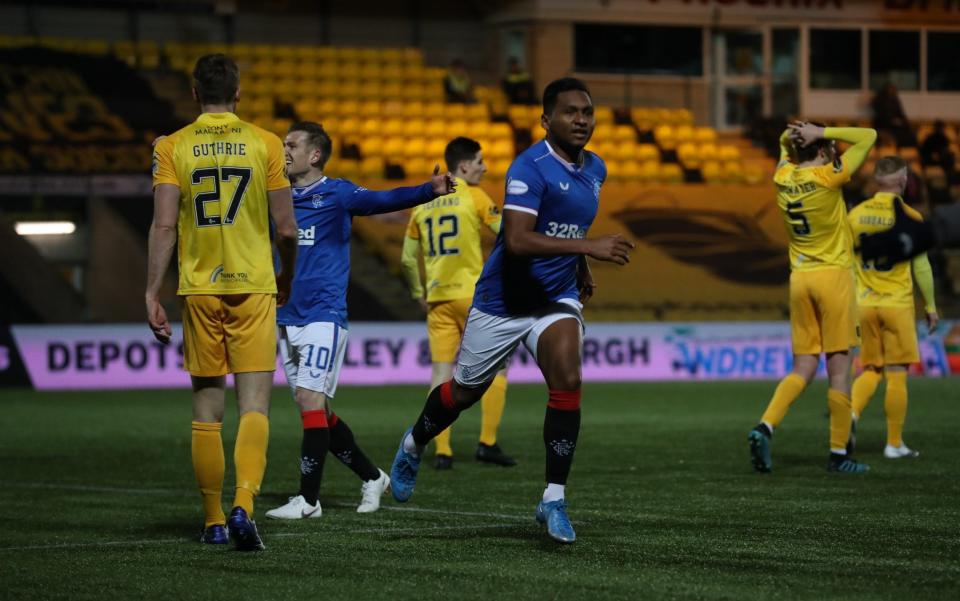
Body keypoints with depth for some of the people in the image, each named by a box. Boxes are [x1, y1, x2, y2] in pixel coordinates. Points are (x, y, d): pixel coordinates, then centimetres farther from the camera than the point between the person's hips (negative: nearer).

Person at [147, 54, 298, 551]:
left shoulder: (172, 147, 1)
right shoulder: (265, 144, 0)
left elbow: (164, 225, -6)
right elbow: (286, 229, 1)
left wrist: (152, 294, -3)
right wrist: (286, 277, 18)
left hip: (199, 291, 1)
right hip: (253, 287, -1)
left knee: (206, 411, 9)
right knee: (254, 405, -3)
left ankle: (214, 521, 14)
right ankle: (243, 505, -22)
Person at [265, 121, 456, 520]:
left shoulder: (336, 194, -5)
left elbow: (381, 201, -23)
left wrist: (428, 191, -39)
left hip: (324, 315, -7)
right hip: (287, 318, 7)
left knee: (311, 401, -14)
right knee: (316, 410, 9)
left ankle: (308, 499, -11)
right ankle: (372, 478, 25)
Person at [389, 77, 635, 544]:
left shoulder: (595, 170, 3)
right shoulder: (530, 168, -22)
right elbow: (517, 240, -35)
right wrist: (590, 247, -39)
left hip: (557, 300, 4)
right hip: (502, 301, -4)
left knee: (567, 383, -20)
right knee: (464, 392, 12)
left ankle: (554, 499, -14)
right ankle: (413, 446, 44)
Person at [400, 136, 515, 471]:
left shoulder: (422, 204, 11)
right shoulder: (474, 196, -5)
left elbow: (408, 259, 13)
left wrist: (420, 295, 19)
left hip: (437, 298, 5)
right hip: (471, 294, -5)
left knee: (442, 372, 3)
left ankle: (442, 451, -3)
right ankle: (487, 443, 2)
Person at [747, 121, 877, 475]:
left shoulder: (783, 177, 4)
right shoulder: (827, 178, -11)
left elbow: (785, 140, 27)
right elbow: (868, 137, -5)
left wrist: (798, 134, 5)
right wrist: (821, 133, -6)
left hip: (799, 279, 6)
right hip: (833, 276, -6)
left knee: (803, 369, 8)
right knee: (839, 366, 0)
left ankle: (765, 426, -13)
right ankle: (838, 453, 3)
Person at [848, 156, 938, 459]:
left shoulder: (856, 214, 3)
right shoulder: (908, 216, -9)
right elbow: (921, 266, -6)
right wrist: (930, 305, 5)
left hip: (864, 305, 4)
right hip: (897, 304, -4)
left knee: (870, 370, 15)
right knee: (896, 375, 2)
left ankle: (851, 414, -10)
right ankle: (894, 443, 5)